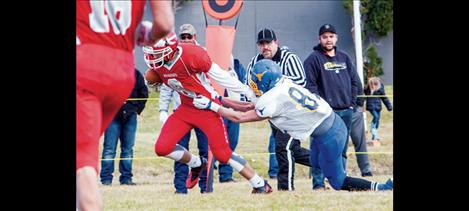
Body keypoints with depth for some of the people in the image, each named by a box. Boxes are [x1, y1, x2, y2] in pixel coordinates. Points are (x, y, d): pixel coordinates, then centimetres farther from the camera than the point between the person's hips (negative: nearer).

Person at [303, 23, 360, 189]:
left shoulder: (344, 58, 16)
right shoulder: (314, 59, -3)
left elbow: (354, 81, 20)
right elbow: (309, 85, -9)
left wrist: (352, 102, 10)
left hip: (346, 111, 6)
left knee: (342, 150, 10)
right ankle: (318, 183, -10)